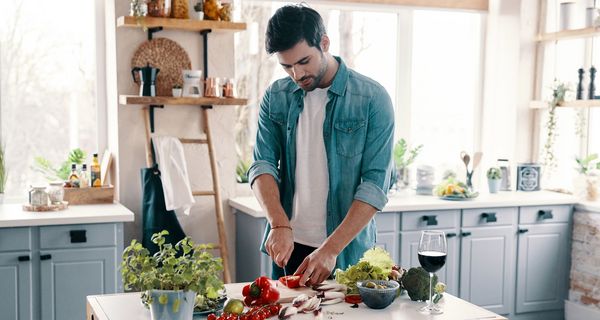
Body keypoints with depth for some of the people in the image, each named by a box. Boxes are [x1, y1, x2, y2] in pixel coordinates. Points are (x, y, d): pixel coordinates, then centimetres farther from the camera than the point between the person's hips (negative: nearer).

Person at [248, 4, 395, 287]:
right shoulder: (275, 97, 1)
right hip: (288, 245, 3)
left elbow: (375, 184, -15)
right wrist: (280, 225, -20)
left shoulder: (373, 99, -10)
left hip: (348, 249, -3)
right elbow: (262, 164, -3)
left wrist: (331, 248, -23)